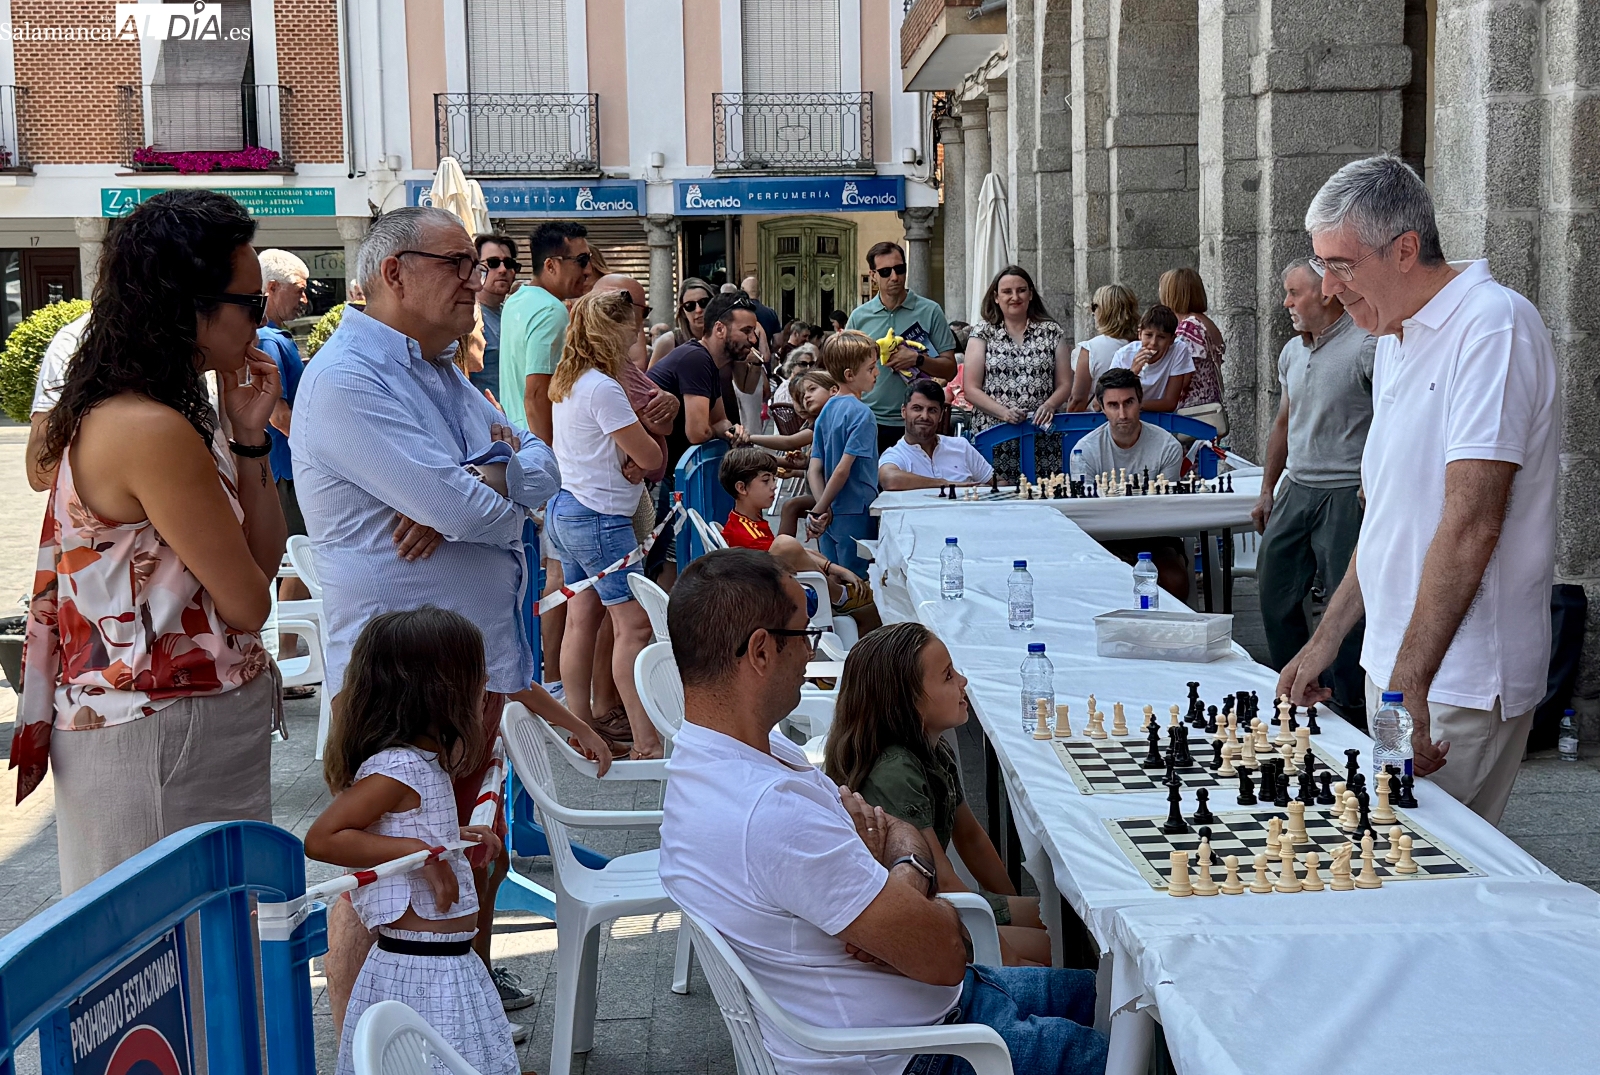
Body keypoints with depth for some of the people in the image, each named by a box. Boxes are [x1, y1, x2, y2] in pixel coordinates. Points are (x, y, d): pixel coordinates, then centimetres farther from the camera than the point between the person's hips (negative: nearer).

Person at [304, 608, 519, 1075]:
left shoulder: (422, 762, 11)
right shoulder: (394, 769, -20)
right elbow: (321, 839, -23)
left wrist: (456, 836, 13)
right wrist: (418, 852, -25)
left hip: (449, 962, 10)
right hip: (418, 970, -10)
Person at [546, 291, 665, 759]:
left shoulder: (567, 382, 11)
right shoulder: (603, 388, -19)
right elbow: (650, 456, -15)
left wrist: (631, 462, -3)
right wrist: (643, 458, 8)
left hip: (567, 506, 10)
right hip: (600, 517, -10)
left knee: (582, 618, 13)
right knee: (634, 623, -9)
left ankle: (581, 722, 19)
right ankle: (647, 742, -10)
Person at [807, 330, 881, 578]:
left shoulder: (827, 410, 9)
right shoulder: (861, 413, -15)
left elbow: (814, 471, 3)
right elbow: (843, 470, -20)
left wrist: (823, 511, -5)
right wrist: (820, 510, -11)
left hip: (830, 517, 8)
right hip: (855, 519, -8)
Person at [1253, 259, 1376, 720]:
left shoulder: (1366, 345, -11)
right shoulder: (1292, 352, 14)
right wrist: (1267, 490, 23)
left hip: (1347, 494, -8)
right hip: (1297, 490, 8)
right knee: (1275, 594, 12)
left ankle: (1352, 709, 5)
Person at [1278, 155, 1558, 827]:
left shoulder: (1493, 326, -16)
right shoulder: (1397, 338, 14)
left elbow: (1470, 525, -23)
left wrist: (1408, 683, -24)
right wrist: (1327, 639, 19)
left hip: (1458, 683, -9)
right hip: (1398, 667, 9)